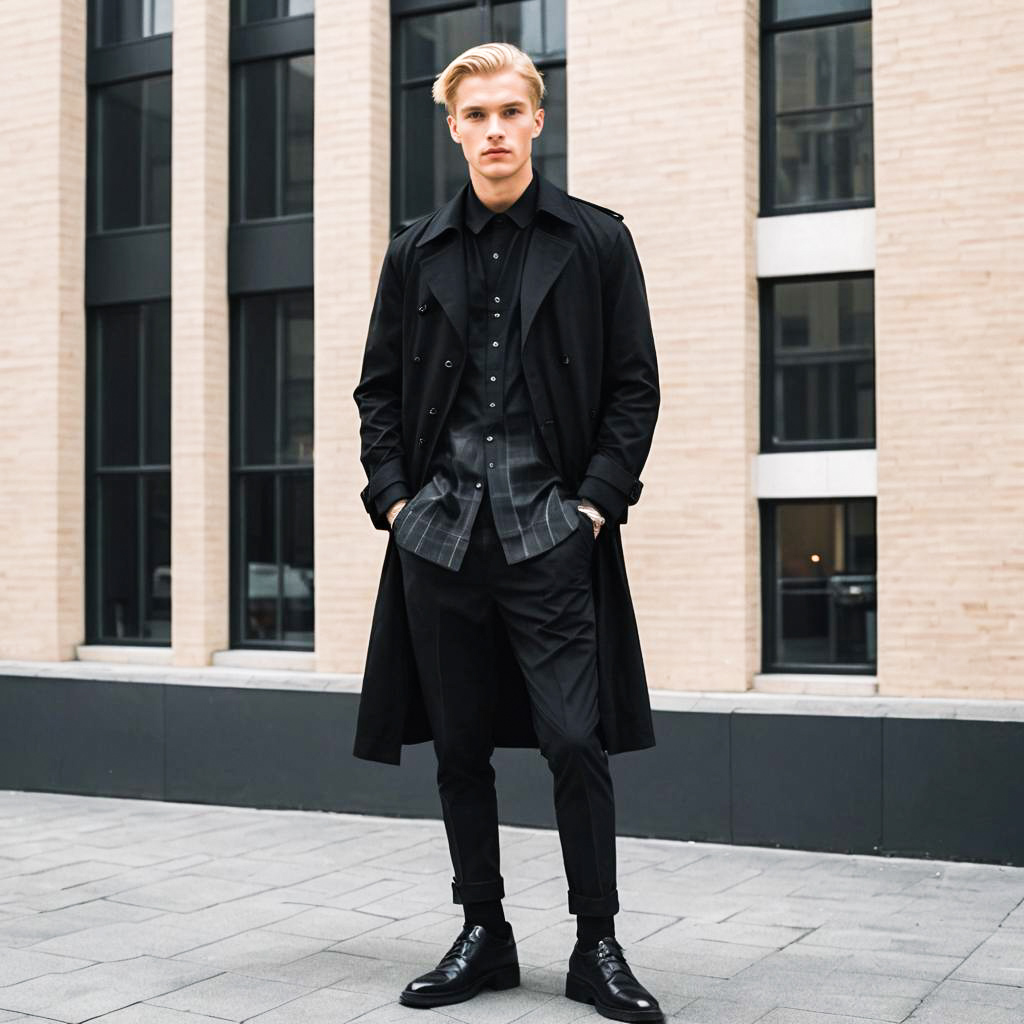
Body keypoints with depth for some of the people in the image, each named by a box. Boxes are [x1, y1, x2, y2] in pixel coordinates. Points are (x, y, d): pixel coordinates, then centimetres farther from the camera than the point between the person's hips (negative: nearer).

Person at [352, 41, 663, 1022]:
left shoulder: (597, 240, 5)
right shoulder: (416, 251, 11)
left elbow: (634, 387, 3)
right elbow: (378, 388, 15)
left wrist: (596, 500, -7)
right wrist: (392, 495, 2)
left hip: (550, 531, -3)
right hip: (439, 530, 3)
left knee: (576, 741, -5)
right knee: (458, 745, 9)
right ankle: (483, 934, 22)